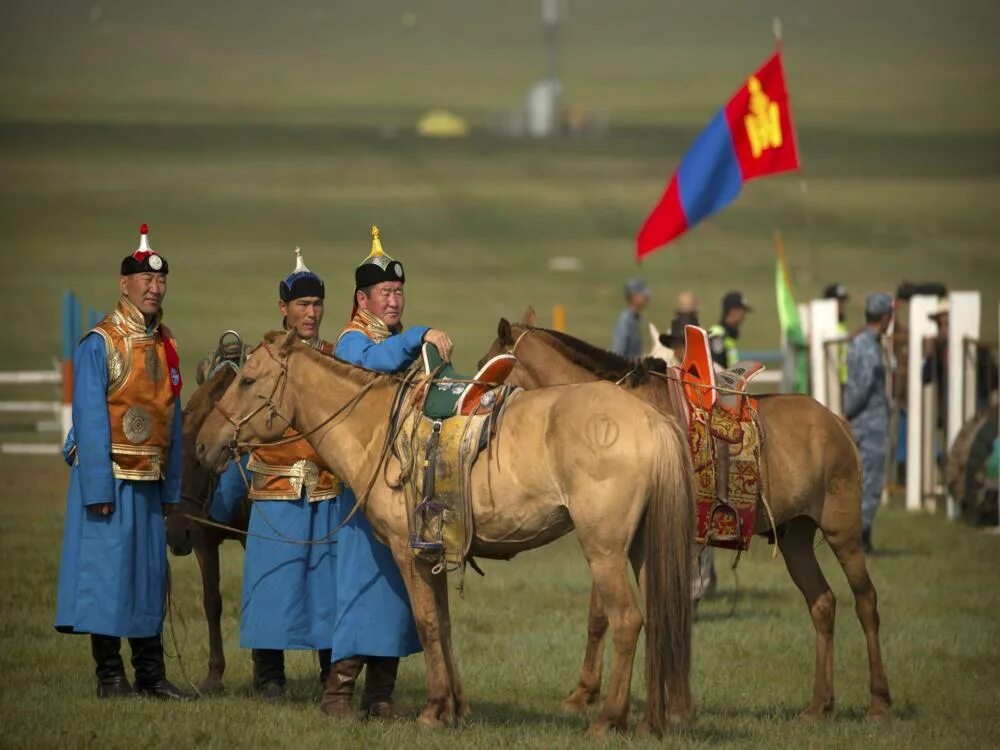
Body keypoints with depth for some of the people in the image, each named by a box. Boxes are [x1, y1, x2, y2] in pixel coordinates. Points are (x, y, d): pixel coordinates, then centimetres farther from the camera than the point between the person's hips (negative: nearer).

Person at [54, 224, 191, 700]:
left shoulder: (165, 345, 10)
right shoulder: (99, 344, -9)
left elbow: (172, 419, 14)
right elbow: (90, 420, -13)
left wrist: (171, 488, 11)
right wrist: (98, 489, -18)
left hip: (149, 481, 6)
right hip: (108, 476, -6)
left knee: (150, 571, 9)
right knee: (106, 568, -3)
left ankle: (151, 675, 15)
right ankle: (110, 678, 2)